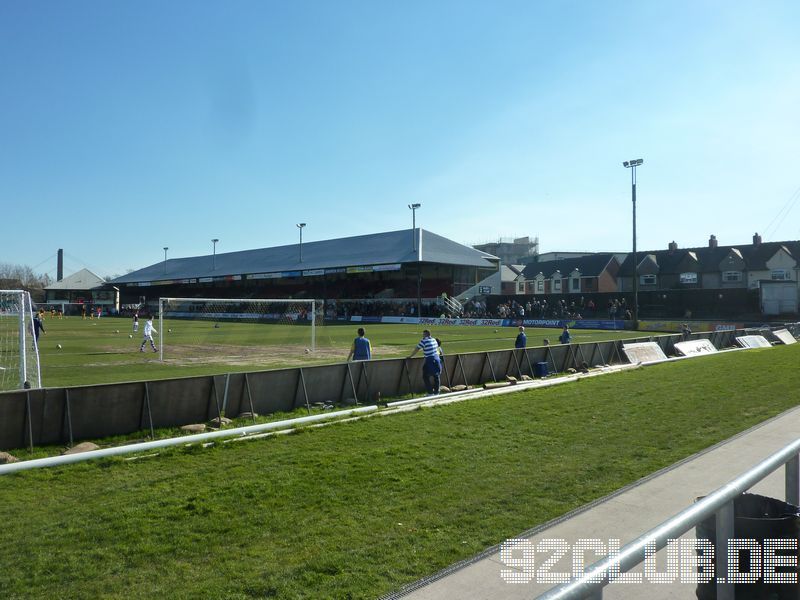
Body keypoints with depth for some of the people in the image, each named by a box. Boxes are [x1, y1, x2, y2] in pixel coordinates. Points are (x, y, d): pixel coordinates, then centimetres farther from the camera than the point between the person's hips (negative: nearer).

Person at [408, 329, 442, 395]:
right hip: (437, 359, 7)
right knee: (436, 376, 12)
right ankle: (436, 391, 18)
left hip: (429, 360, -7)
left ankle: (430, 392, 1)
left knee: (426, 376, 2)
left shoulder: (424, 341, -8)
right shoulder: (434, 340, 13)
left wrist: (410, 356, 4)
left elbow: (416, 349, -6)